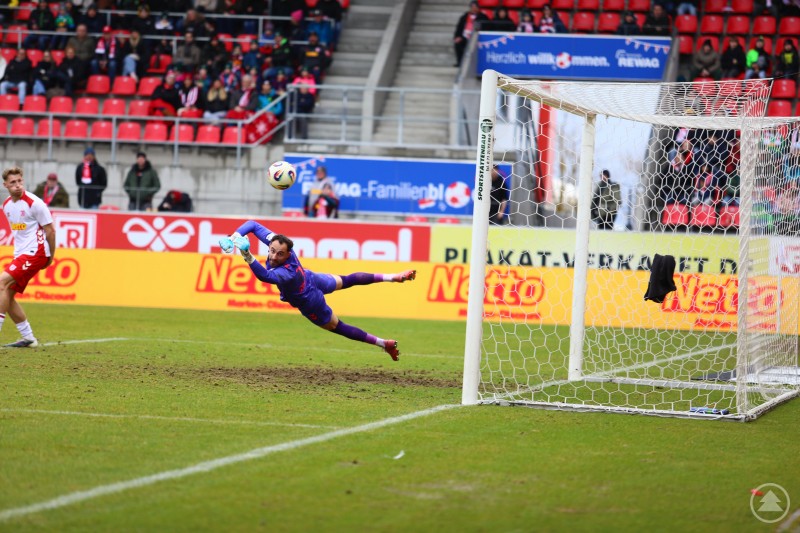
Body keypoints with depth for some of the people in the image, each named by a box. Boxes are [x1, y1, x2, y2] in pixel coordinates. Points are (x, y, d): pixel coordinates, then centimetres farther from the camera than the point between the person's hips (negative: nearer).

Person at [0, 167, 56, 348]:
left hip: (35, 253, -8)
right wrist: (19, 250, 19)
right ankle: (28, 338, 12)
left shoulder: (34, 203, -12)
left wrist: (51, 256, -1)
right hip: (21, 253, 8)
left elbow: (50, 230, -7)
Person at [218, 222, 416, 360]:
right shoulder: (277, 241, -30)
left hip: (311, 305, -6)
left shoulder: (286, 274, -48)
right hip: (313, 279, 6)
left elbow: (264, 275, -69)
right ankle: (392, 277, 44)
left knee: (338, 327, 20)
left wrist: (247, 256, -83)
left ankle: (383, 344, 35)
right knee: (347, 280, 31)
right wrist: (236, 236, -38)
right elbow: (253, 225, -23)